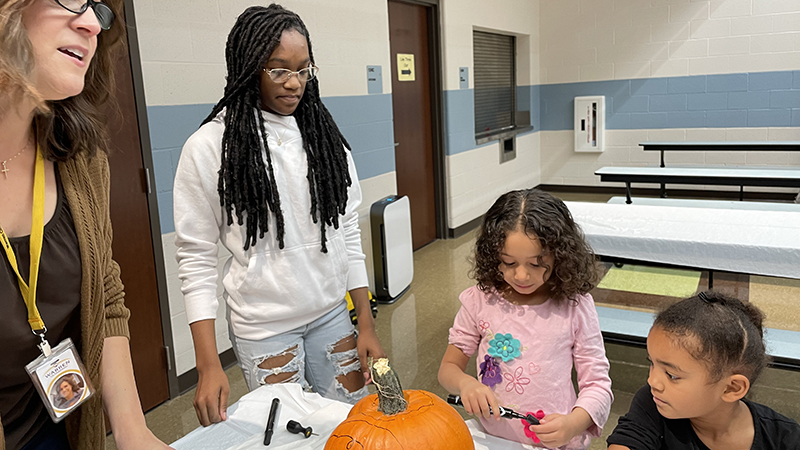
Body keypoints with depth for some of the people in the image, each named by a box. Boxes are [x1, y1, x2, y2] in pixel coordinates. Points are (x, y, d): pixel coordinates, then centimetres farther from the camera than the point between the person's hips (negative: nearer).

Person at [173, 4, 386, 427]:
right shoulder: (209, 147, -11)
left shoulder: (324, 133, 2)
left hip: (332, 313, 4)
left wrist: (366, 322, 4)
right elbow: (197, 258, -8)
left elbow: (348, 232, 5)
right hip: (264, 326, -3)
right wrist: (208, 365, -11)